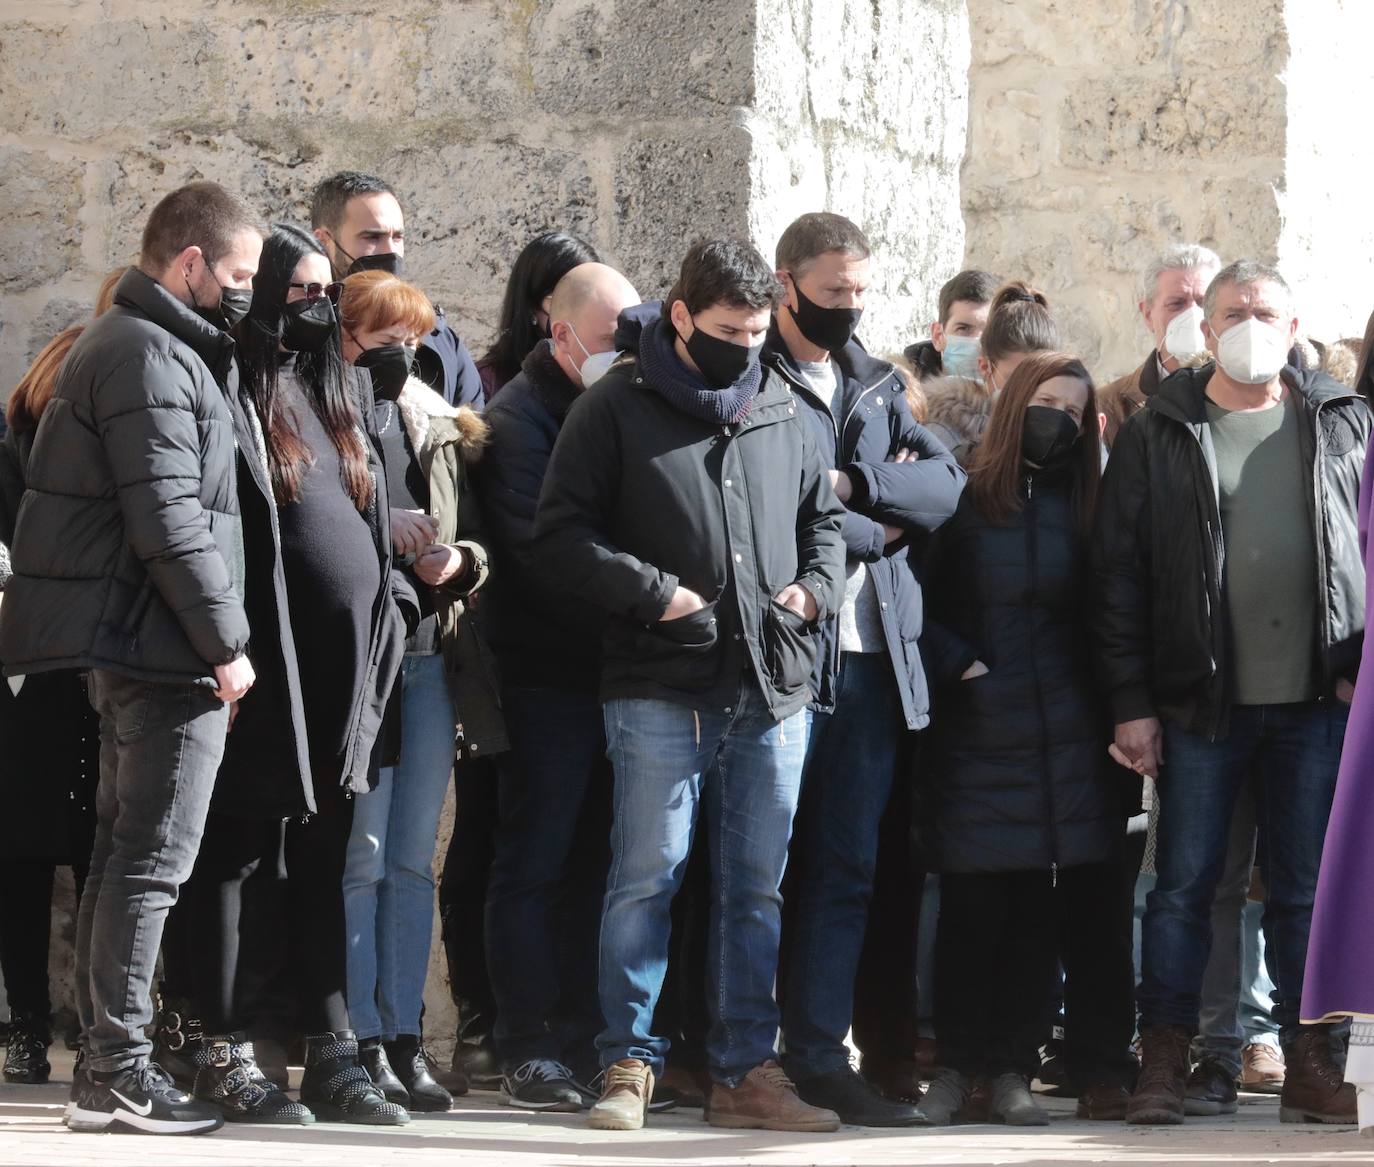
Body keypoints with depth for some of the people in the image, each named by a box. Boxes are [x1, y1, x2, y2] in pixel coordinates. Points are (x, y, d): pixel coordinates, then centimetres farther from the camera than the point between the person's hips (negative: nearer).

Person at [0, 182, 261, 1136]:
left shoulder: (122, 344, 19)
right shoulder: (151, 358, -14)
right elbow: (170, 519, -21)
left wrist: (215, 636, 18)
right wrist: (226, 642, -15)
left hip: (127, 649, 10)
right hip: (167, 647, -10)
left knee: (124, 854, 12)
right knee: (153, 859, -7)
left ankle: (106, 1068, 16)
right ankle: (120, 1070, -6)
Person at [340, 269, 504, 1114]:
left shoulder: (439, 425, 14)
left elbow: (477, 536, 18)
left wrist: (459, 562, -4)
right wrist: (381, 558, -19)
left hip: (434, 653, 5)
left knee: (414, 860, 8)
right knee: (363, 857, -6)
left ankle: (405, 1037, 12)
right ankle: (363, 1041, -1)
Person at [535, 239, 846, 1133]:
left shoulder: (783, 412, 13)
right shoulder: (620, 407, 0)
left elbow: (823, 516, 24)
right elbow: (563, 531, -4)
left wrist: (815, 587, 5)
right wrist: (654, 593, -13)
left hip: (773, 690, 5)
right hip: (661, 688, -4)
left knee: (757, 885, 8)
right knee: (648, 875, -3)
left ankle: (747, 1068, 14)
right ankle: (629, 1063, 5)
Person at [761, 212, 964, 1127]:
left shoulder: (880, 387, 19)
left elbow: (946, 484, 5)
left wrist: (853, 483, -10)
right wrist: (878, 522, -4)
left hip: (873, 658, 6)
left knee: (847, 867, 5)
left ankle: (821, 1056, 9)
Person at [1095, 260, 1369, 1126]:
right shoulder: (1157, 436, 4)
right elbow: (1120, 575, 2)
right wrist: (1131, 703, -3)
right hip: (1201, 702, -1)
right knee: (1185, 884, 2)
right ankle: (1165, 1063, 7)